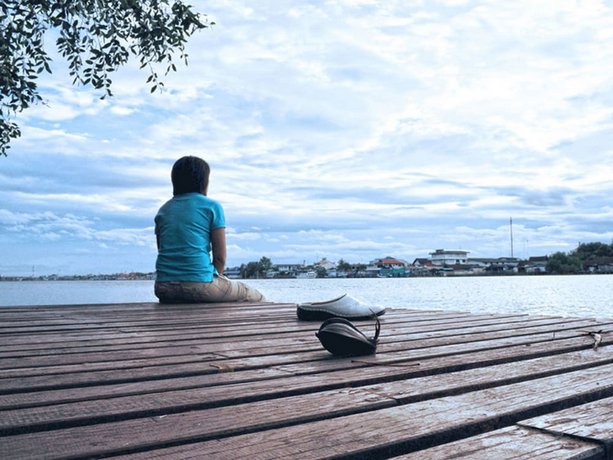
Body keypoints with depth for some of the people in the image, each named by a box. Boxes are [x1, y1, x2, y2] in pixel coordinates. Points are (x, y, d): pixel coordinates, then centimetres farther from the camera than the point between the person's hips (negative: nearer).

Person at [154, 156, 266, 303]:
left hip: (163, 287, 6)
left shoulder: (163, 210, 14)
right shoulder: (212, 206, 0)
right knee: (257, 299, 15)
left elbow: (164, 251, 17)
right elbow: (220, 257, -4)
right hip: (199, 283, -6)